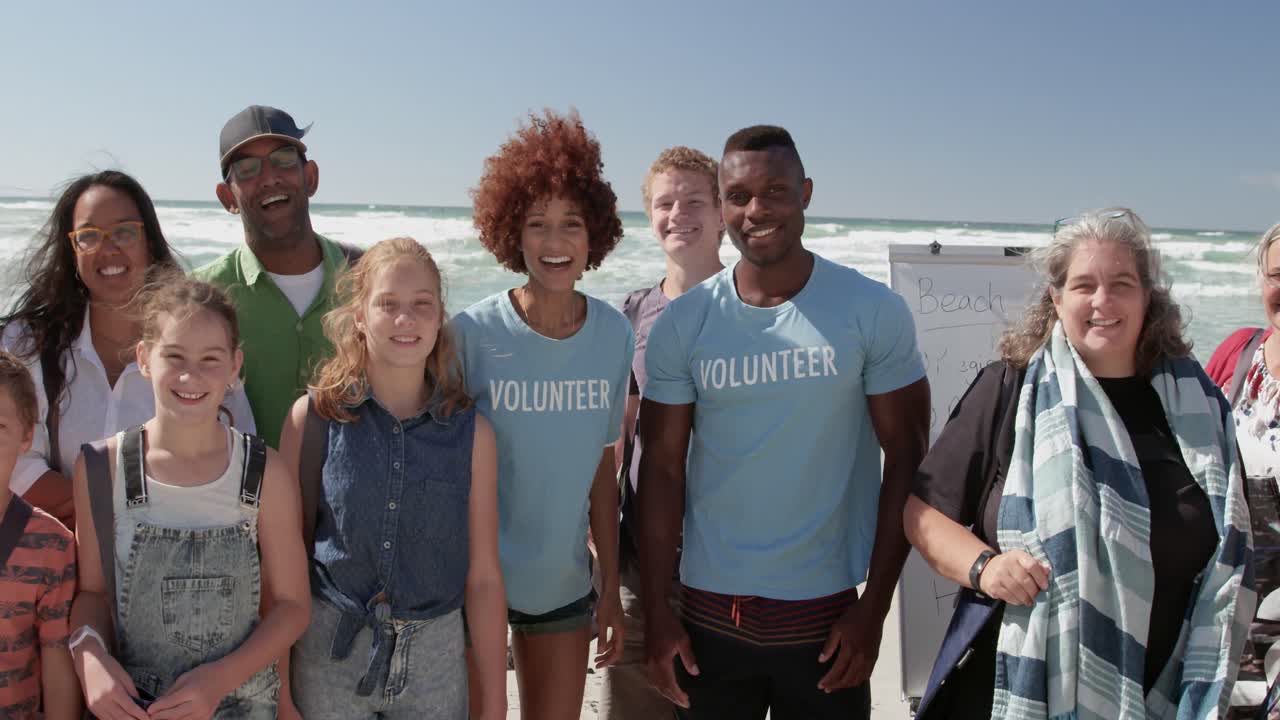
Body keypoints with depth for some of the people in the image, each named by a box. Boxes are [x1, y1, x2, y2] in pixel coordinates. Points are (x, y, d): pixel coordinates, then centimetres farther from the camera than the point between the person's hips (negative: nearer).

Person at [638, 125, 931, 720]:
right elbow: (662, 470, 0)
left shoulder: (874, 312, -6)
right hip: (709, 612, 1)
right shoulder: (680, 326, -3)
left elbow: (906, 462, -4)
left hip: (826, 614, -1)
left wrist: (875, 605, -7)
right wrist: (655, 611, -3)